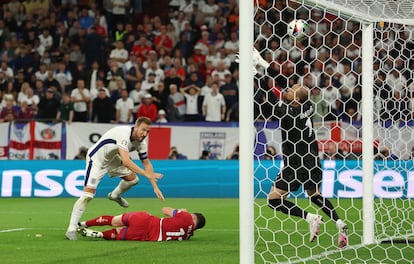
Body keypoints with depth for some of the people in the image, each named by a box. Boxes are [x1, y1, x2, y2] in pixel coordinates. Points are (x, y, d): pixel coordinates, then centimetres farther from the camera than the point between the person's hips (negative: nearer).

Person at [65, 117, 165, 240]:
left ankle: (115, 195, 36)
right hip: (96, 159, -8)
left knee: (132, 179, 6)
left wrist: (155, 186, -1)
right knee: (87, 195, -16)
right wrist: (147, 174, -44)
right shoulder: (124, 134, -35)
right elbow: (126, 161, -44)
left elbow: (146, 163, 4)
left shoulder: (141, 142, -8)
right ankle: (71, 229, -13)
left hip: (112, 158, 8)